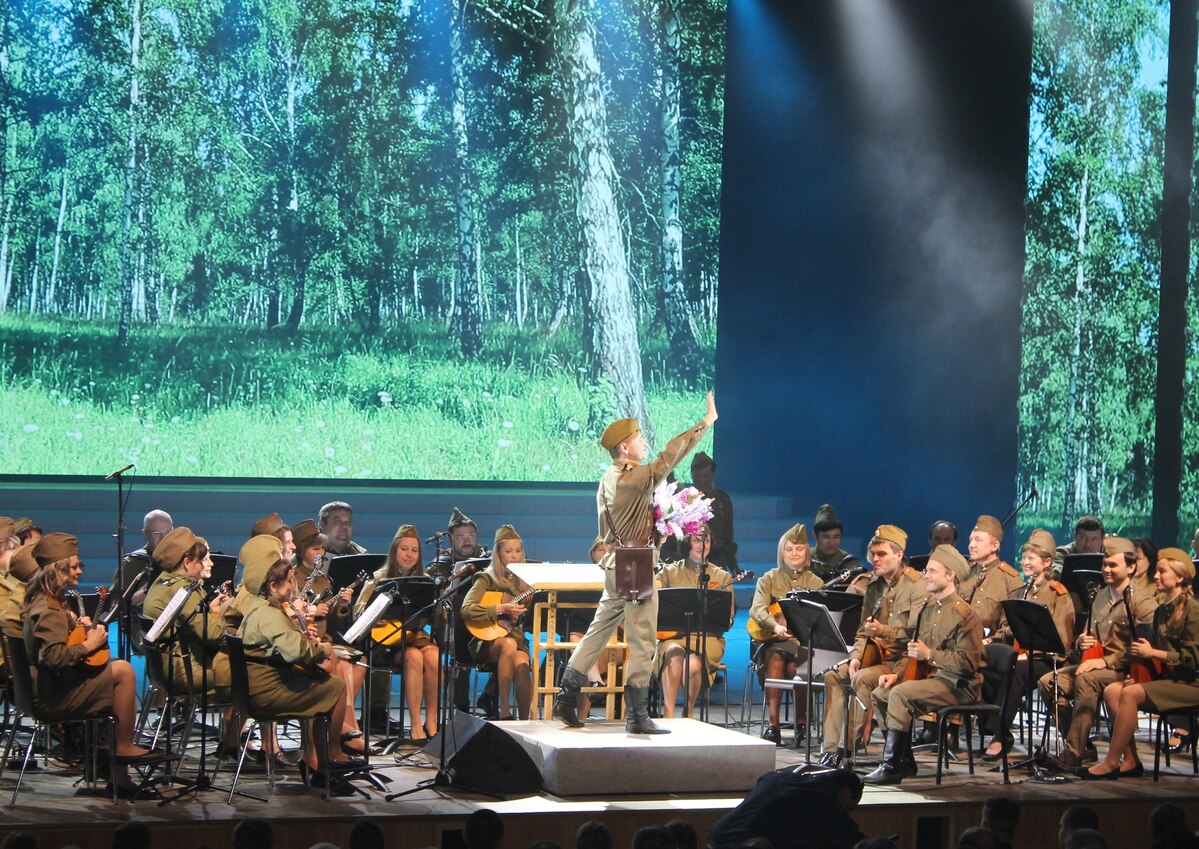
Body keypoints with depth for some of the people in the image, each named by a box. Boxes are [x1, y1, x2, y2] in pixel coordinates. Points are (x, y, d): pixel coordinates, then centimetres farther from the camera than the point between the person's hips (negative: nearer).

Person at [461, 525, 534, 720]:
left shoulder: (524, 581, 14)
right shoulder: (487, 579, 3)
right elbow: (467, 609, -13)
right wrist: (500, 609, -21)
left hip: (518, 639, 3)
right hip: (488, 640, -2)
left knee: (522, 664, -32)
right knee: (508, 645, -37)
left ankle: (524, 720, -25)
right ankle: (504, 712, -35)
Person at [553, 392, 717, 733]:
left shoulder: (608, 480, 12)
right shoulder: (633, 479, -17)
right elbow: (669, 457, -21)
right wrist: (706, 423, -16)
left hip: (616, 565, 9)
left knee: (598, 632, 15)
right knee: (642, 643, -3)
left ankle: (566, 698, 16)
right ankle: (637, 715, -1)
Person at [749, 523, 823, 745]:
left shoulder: (815, 582, 13)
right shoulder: (769, 579, 10)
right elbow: (757, 609, -6)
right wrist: (775, 626, -25)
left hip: (804, 640, 0)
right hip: (773, 640, 0)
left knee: (794, 664, -32)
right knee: (775, 658, -33)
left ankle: (801, 722, -17)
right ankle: (772, 723, -35)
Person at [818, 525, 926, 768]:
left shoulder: (917, 586, -11)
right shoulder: (874, 586, 14)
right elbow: (863, 630, 17)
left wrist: (883, 631, -35)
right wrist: (856, 656, -2)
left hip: (904, 659, -8)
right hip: (876, 655, 8)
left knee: (862, 679, -30)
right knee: (833, 675, -10)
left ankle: (846, 749, -26)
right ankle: (831, 749, -13)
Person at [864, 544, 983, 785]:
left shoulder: (963, 614, -12)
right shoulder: (928, 609, 16)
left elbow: (967, 662, -19)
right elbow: (916, 654, 27)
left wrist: (929, 654, -20)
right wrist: (898, 674, 10)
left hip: (958, 686, -9)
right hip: (931, 678, 9)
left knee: (900, 694, -28)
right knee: (880, 694, -2)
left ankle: (891, 767, -24)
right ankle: (905, 762, 2)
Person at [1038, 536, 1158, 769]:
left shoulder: (1143, 603, -5)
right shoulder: (1099, 597, 19)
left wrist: (1106, 661, -22)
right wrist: (1081, 643, 1)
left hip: (1125, 671, -7)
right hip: (1093, 665, 7)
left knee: (1086, 680, -36)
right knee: (1048, 682, -16)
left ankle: (1074, 753, -36)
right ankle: (1083, 747, -12)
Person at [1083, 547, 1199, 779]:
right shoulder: (1161, 610, 16)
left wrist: (1152, 653, -17)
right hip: (1164, 677, 8)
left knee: (1130, 694, -28)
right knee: (1112, 690, -14)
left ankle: (1111, 763, -21)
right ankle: (1130, 761, -15)